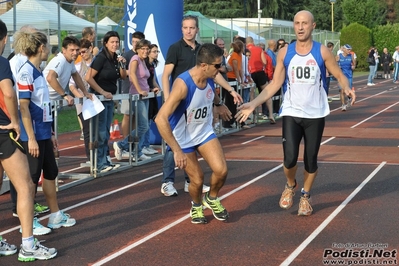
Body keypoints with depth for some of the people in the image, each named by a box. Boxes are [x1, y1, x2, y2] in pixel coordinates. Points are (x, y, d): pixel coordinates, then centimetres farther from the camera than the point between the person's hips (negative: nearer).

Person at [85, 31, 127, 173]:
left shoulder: (115, 58, 7)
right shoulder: (101, 58, -15)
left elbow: (123, 76, 16)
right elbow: (88, 77, -21)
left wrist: (122, 65, -2)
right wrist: (102, 92, -17)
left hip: (109, 99, 8)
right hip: (99, 99, -8)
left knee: (106, 132, 12)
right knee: (100, 132, -6)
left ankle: (105, 160, 18)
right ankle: (100, 164, -2)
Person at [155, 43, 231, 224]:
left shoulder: (209, 79, -10)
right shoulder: (183, 84, -32)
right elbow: (161, 119, -36)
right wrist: (177, 151, -36)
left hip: (204, 132, 5)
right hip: (183, 138, -5)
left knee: (221, 170, -12)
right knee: (197, 180, -5)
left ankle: (211, 199, 19)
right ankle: (196, 206, 29)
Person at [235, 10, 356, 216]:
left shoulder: (322, 52, -5)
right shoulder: (284, 53, 0)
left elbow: (339, 76, 0)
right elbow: (275, 84, 2)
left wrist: (346, 89, -24)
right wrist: (253, 104, -7)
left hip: (315, 115, 0)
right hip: (291, 113, 1)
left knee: (311, 159, 7)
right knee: (290, 159, -11)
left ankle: (305, 196, 32)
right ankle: (290, 185, 22)